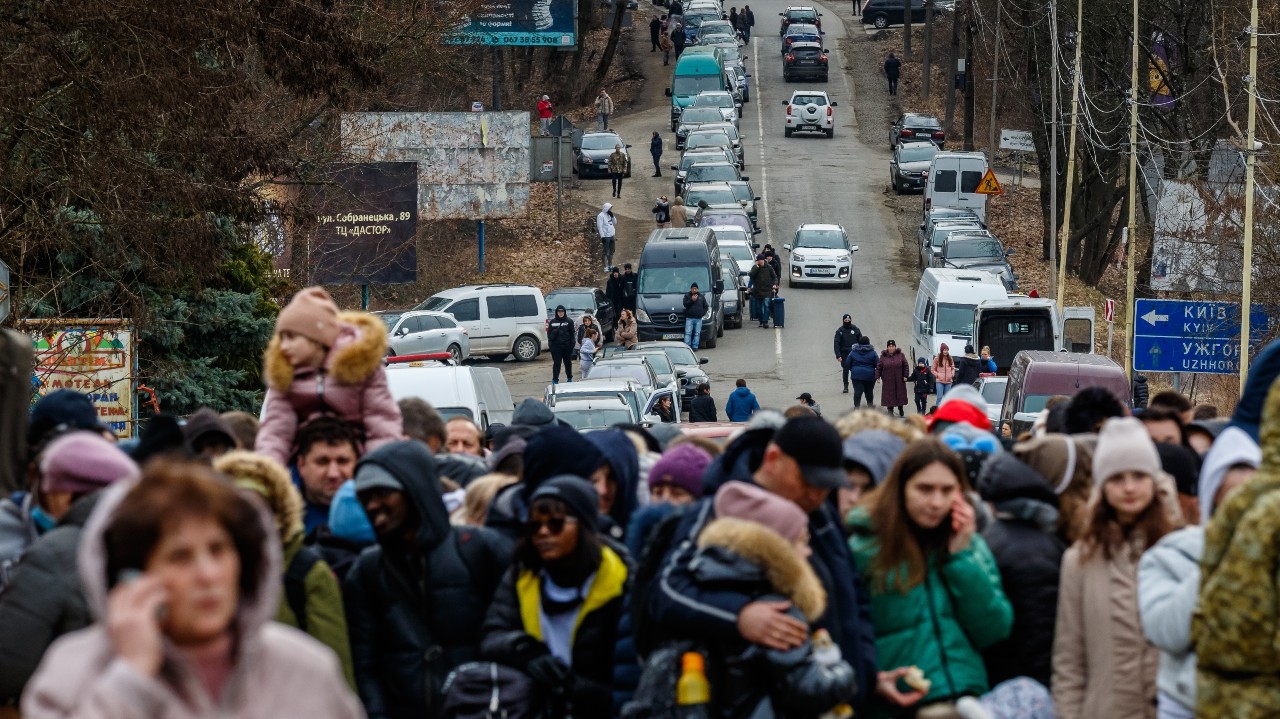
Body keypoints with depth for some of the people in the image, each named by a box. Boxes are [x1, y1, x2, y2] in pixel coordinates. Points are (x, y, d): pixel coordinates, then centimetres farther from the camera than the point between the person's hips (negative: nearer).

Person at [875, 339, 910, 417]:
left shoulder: (901, 355, 1)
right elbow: (879, 367, 2)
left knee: (900, 396, 9)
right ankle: (890, 411, 7)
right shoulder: (883, 357, 1)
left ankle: (900, 410, 28)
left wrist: (905, 376, -5)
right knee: (889, 396, -1)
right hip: (887, 381, -1)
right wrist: (877, 377, -5)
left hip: (899, 381, 1)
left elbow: (905, 366, 3)